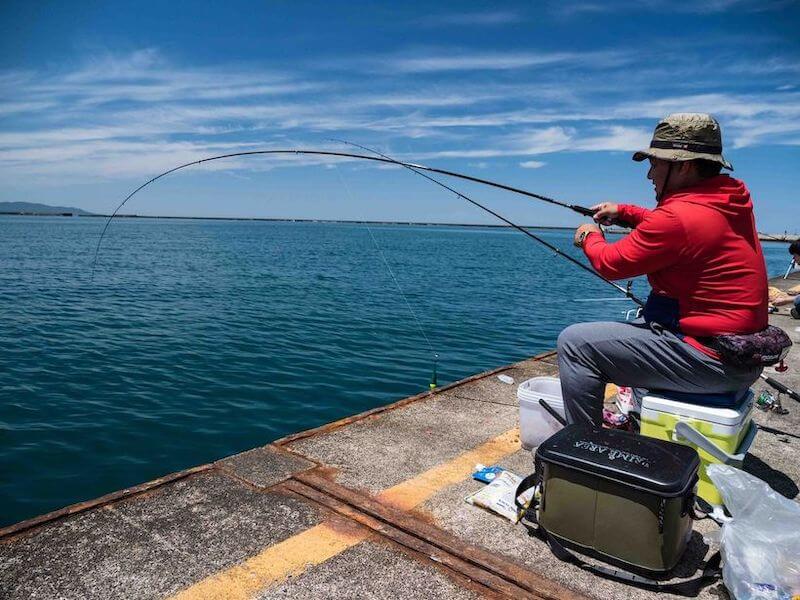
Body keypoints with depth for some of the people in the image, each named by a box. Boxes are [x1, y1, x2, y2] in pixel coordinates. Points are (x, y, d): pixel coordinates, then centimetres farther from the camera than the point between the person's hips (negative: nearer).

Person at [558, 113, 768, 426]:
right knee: (637, 324, 33)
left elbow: (611, 264, -11)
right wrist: (623, 212, 19)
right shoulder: (732, 201, 7)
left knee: (574, 343, -12)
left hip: (711, 361, -10)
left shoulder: (680, 215, -22)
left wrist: (590, 238, 8)